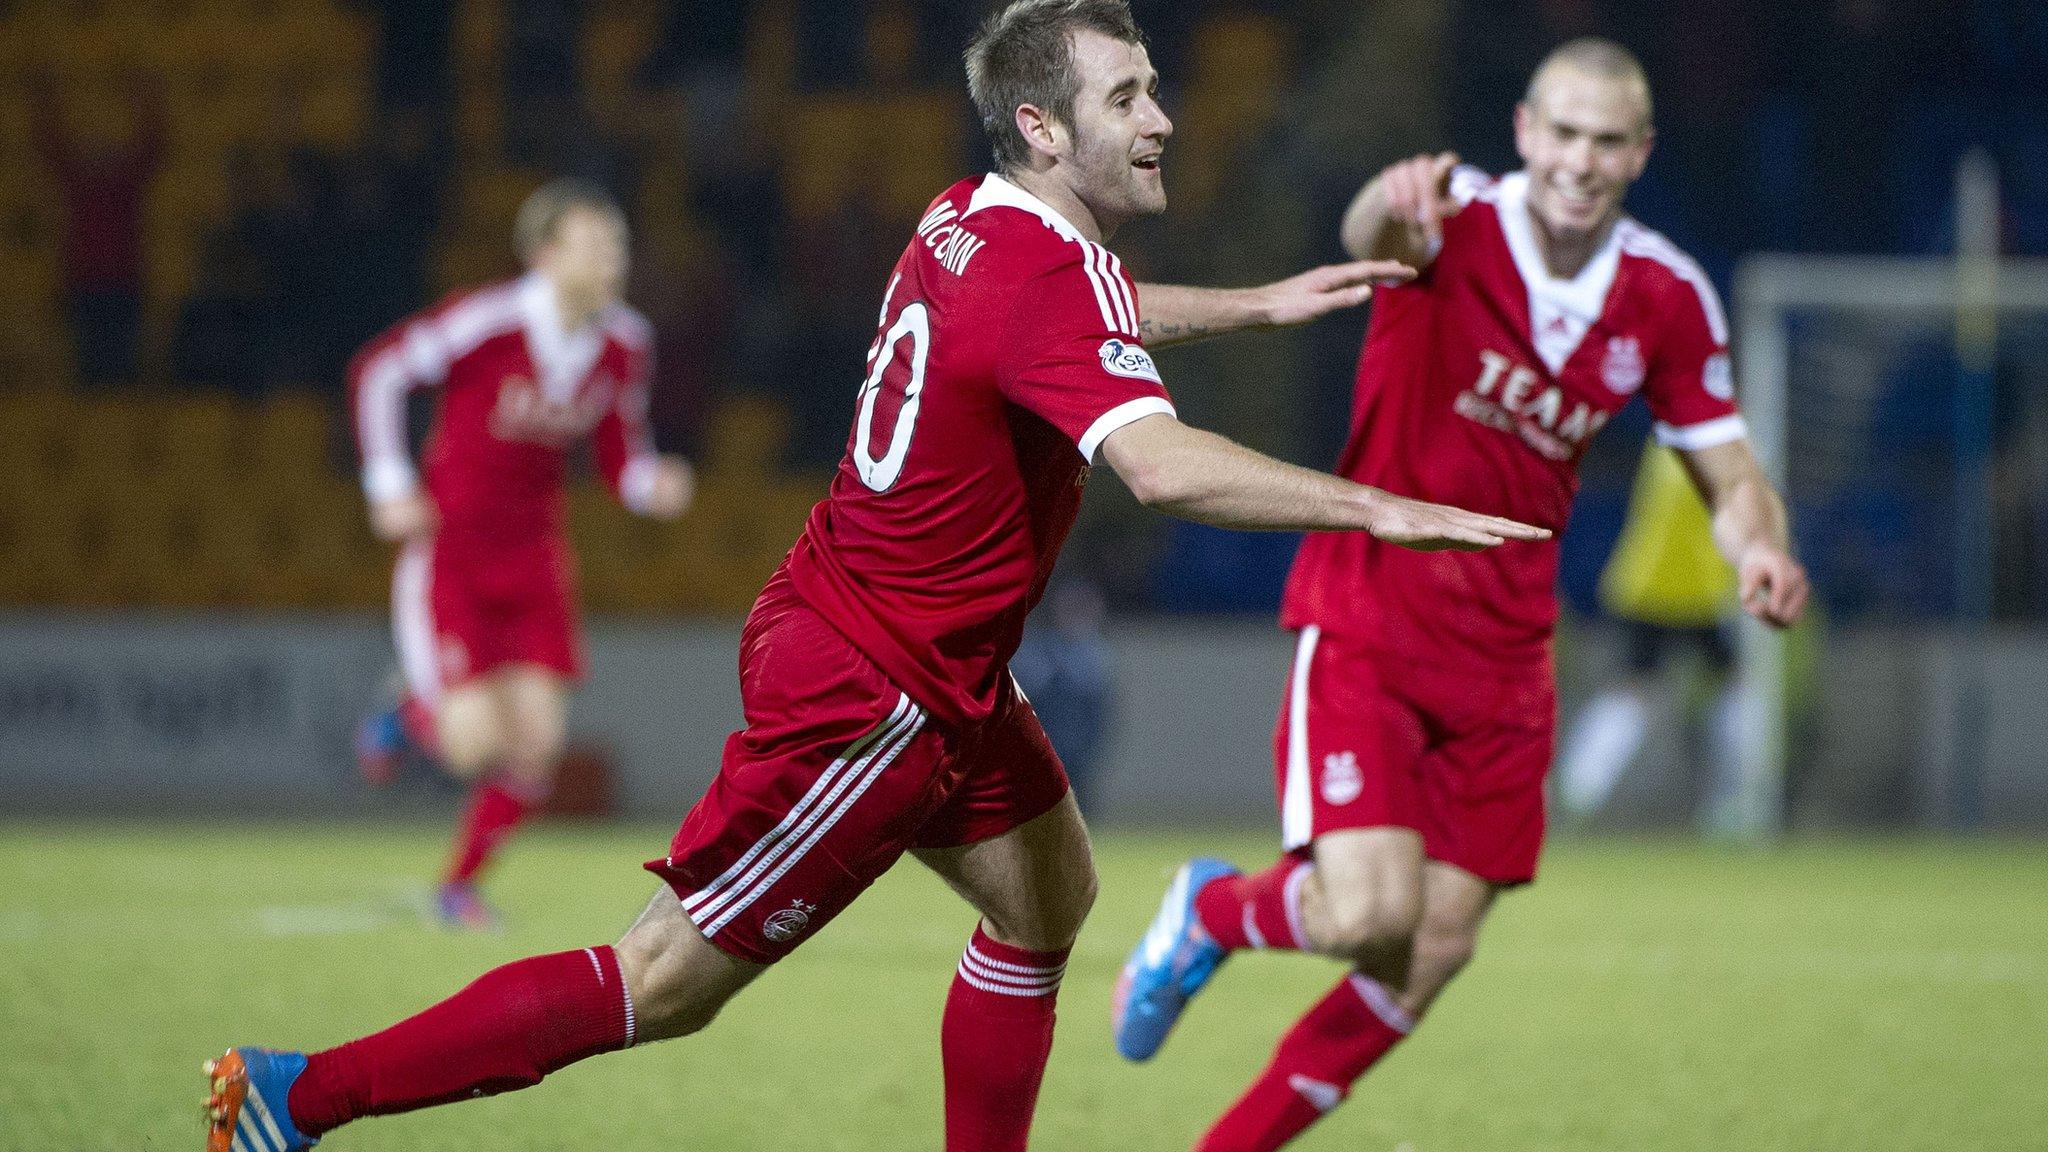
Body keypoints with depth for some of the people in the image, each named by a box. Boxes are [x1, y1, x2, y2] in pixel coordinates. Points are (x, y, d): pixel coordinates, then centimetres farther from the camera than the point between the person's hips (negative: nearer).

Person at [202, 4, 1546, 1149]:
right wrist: (1382, 509, -42)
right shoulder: (1051, 278, -24)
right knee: (666, 986, -5)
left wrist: (1256, 303, 31)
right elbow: (1161, 465, -41)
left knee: (1049, 899, 17)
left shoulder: (969, 222, 5)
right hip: (872, 695, -10)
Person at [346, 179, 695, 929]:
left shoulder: (622, 344, -3)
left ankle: (460, 884, 21)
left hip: (533, 559, 5)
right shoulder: (488, 323, -21)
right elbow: (378, 371, -9)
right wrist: (389, 484, -9)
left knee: (536, 746, -2)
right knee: (475, 744, -16)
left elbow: (622, 458, 7)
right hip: (448, 551, -5)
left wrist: (652, 485, -16)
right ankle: (414, 713, 21)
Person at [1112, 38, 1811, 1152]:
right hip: (1363, 630, -5)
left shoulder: (1668, 299, 0)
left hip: (1502, 663, 5)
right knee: (1369, 914, -20)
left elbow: (1732, 481, 7)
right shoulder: (1460, 222, -14)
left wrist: (1759, 549, -17)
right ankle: (1212, 911, 15)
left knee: (1424, 966, 4)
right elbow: (1374, 229, -39)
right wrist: (1397, 207, -65)